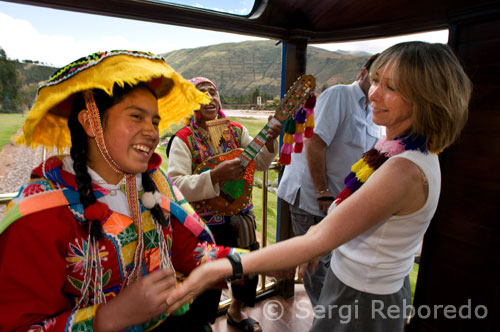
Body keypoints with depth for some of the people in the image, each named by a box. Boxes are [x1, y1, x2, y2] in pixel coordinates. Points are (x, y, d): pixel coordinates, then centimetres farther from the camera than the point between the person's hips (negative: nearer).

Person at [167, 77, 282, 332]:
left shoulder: (236, 131, 1)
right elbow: (176, 186, -22)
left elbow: (260, 163, -4)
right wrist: (216, 175, -32)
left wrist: (269, 141, -23)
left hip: (240, 218, 5)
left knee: (248, 270, 23)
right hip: (206, 225, -4)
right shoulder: (183, 139, -12)